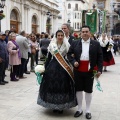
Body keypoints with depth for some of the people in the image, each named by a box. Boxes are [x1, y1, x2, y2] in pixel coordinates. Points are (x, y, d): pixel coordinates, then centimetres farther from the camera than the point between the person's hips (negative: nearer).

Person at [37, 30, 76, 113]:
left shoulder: (67, 45, 0)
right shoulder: (52, 45, 3)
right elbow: (49, 57, 7)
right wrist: (46, 68, 5)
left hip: (63, 68, -1)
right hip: (53, 67, 1)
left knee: (63, 86, 1)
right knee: (52, 85, 3)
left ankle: (61, 106, 14)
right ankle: (53, 105, 17)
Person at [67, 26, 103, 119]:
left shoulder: (96, 44, 2)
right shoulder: (75, 43, 4)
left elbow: (100, 57, 0)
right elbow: (69, 54, 7)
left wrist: (99, 70, -7)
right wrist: (73, 62, -11)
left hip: (90, 71, -1)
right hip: (78, 71, 1)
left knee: (88, 91, 8)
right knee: (79, 90, 10)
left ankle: (88, 110, 21)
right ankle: (80, 109, 25)